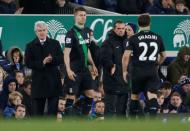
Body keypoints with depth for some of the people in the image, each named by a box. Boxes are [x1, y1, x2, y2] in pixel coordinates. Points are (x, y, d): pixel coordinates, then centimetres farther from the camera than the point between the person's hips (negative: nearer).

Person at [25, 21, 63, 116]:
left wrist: (52, 60, -19)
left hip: (53, 80, 1)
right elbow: (28, 63, -5)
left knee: (53, 109, 1)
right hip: (38, 81, -1)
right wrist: (42, 63, -17)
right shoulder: (30, 46, 4)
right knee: (38, 109, 2)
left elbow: (61, 59, 1)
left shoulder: (55, 43, 8)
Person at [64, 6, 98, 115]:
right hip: (74, 70, -8)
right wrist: (68, 70, -23)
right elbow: (66, 52, -16)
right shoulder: (72, 33, -12)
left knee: (90, 93, 7)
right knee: (71, 96, -5)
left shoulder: (86, 31, 10)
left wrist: (93, 65, 19)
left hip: (84, 69, 8)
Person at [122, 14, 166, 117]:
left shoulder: (133, 38, -4)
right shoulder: (157, 38, 6)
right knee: (152, 94, -6)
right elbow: (163, 55, 18)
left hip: (138, 71, -1)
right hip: (153, 71, 1)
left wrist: (124, 71, -1)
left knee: (134, 95, 15)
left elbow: (126, 56, -11)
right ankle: (153, 116, -27)